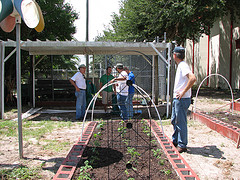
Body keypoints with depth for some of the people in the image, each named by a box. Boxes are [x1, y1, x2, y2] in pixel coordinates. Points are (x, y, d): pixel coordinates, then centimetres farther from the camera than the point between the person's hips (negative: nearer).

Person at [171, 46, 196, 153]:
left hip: (182, 99, -10)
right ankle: (175, 141, 31)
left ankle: (182, 145, 8)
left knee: (181, 122, -2)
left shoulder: (183, 66, -16)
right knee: (174, 120, 18)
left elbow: (193, 78, -30)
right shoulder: (180, 66, 15)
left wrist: (183, 92, -25)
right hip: (177, 99, 10)